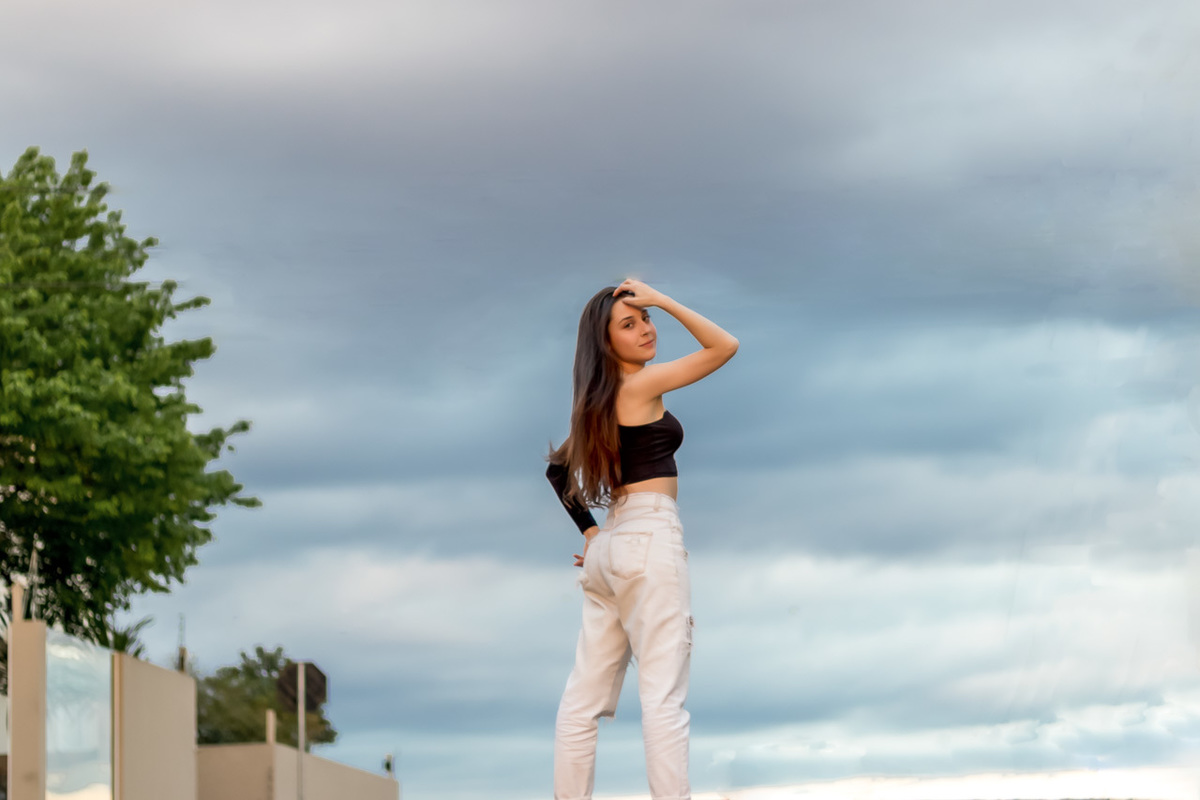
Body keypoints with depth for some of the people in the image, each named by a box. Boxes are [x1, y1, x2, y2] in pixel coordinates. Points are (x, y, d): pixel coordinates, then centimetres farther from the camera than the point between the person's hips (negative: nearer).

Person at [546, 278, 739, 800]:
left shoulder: (600, 400, 18)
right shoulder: (641, 384, -5)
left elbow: (558, 468, 25)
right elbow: (724, 346, -4)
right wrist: (664, 299, -3)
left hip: (609, 543, 9)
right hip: (651, 536, -9)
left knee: (585, 698, 4)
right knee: (663, 694, -14)